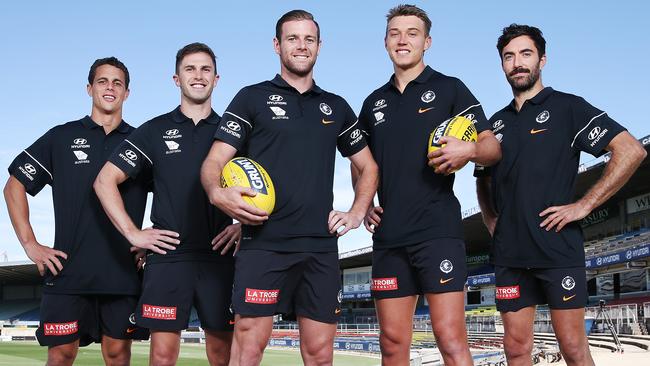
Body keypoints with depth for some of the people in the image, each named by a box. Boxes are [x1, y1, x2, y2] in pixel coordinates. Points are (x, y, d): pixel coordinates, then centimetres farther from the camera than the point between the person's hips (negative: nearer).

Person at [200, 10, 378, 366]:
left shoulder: (336, 107, 18)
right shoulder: (252, 97, 8)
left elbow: (368, 166, 26)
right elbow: (213, 162, 1)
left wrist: (356, 213, 9)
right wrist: (218, 192, -21)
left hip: (321, 246, 3)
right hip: (263, 242, -3)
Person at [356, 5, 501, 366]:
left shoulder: (450, 89, 5)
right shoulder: (373, 102, 17)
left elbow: (493, 148, -1)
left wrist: (469, 150, -23)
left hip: (438, 230, -4)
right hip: (388, 236, 5)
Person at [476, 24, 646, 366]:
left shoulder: (567, 107, 1)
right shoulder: (496, 122, 16)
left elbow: (631, 150, -8)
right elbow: (484, 181, 29)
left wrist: (584, 205, -12)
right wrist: (492, 222, 11)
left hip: (559, 248, -5)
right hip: (509, 254, 5)